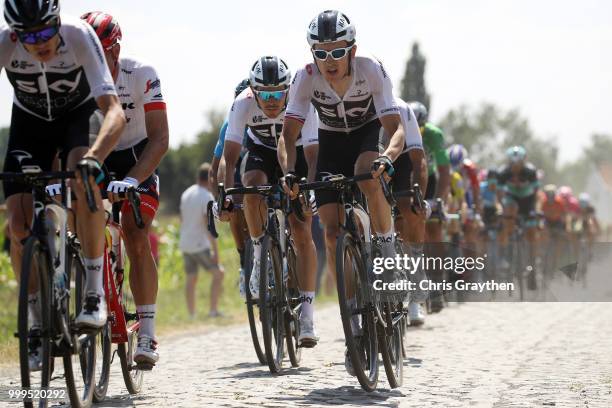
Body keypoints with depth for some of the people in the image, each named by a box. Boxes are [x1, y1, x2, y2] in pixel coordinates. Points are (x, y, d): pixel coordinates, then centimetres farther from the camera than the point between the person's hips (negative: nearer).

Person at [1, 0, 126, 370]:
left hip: (78, 115, -2)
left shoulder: (80, 36, -35)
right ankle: (38, 322, 7)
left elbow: (114, 111, -43)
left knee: (84, 177, -34)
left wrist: (93, 157, -58)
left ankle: (95, 291, -24)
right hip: (30, 122, 2)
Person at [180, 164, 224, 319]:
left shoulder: (186, 194, 8)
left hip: (185, 244, 8)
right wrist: (216, 251, -20)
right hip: (200, 246, -8)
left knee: (191, 279, 14)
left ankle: (192, 315, 16)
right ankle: (213, 310, -8)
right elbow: (208, 226, -22)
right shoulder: (208, 197, -16)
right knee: (218, 273, 0)